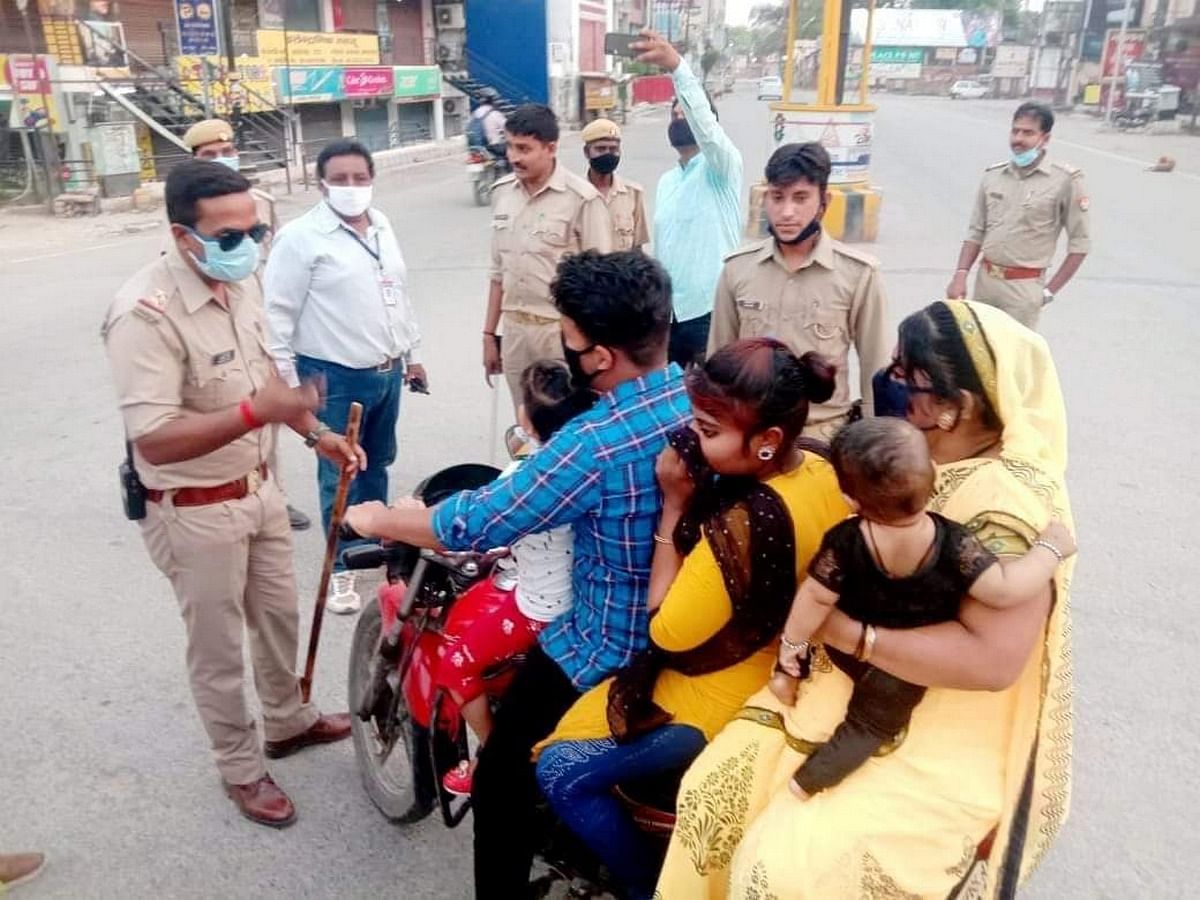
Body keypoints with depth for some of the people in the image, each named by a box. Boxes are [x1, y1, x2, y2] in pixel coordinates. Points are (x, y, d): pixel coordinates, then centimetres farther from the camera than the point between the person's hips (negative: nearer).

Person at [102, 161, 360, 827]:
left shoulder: (241, 281, -2)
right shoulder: (145, 313, -28)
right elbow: (154, 440, -33)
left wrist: (315, 434, 5)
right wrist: (257, 411, -44)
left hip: (259, 487, 8)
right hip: (194, 511, -7)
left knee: (278, 616, 24)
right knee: (218, 648, 11)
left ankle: (288, 721, 47)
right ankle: (241, 768, 32)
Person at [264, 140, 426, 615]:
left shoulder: (382, 226, 9)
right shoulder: (301, 236, -12)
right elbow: (277, 315, -13)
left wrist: (412, 353, 19)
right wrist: (286, 383, -14)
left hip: (387, 372, 7)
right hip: (335, 379, -6)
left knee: (377, 466, 20)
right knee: (339, 475, 5)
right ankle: (341, 567, 19)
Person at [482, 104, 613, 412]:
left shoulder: (581, 198, -12)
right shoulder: (502, 192, 5)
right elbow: (499, 271, 13)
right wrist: (489, 333, 13)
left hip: (564, 329, -5)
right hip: (514, 329, 5)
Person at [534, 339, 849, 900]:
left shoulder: (741, 523, -35)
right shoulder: (823, 474, -8)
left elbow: (667, 631, -21)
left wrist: (674, 504, -22)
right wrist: (697, 500, -5)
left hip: (725, 700, -9)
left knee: (560, 772, 1)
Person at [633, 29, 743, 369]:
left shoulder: (721, 168, -6)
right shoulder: (665, 181, 15)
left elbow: (705, 124, -28)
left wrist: (676, 65, -41)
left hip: (711, 312, -7)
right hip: (667, 313, 7)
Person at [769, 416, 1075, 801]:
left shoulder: (845, 543, -32)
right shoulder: (953, 543, -35)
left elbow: (816, 599, -23)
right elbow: (1003, 590, -34)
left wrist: (792, 645, -7)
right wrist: (1050, 548, -18)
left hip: (847, 645, 1)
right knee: (875, 722, 21)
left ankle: (789, 673, 33)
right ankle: (808, 781, 23)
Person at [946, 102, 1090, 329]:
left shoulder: (1065, 180, -9)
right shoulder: (993, 175, 5)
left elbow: (1079, 243, -5)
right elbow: (976, 232, 10)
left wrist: (1049, 291, -6)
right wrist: (961, 275, -2)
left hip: (1024, 287, -5)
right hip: (984, 279, 5)